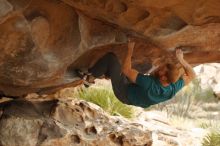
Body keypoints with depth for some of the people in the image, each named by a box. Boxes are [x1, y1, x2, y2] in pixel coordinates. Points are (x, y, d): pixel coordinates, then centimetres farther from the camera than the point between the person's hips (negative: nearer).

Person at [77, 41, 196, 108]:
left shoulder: (150, 84, -45)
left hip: (124, 92, -7)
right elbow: (192, 75, -8)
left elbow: (126, 70, -36)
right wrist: (181, 60, -18)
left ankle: (88, 75, 7)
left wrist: (130, 49, -28)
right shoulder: (173, 89, -27)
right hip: (131, 96, 7)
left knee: (111, 57, -12)